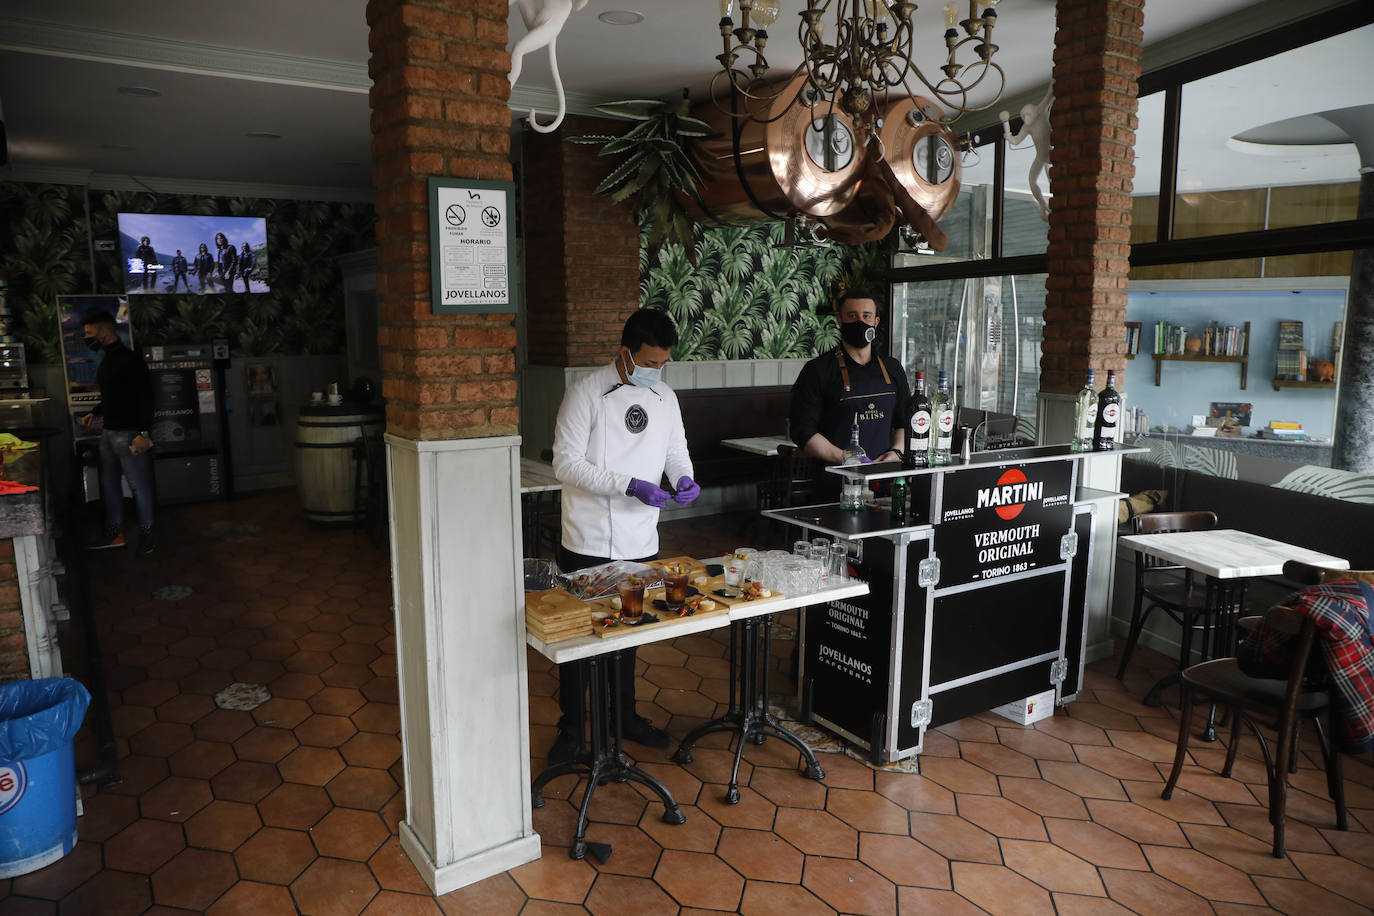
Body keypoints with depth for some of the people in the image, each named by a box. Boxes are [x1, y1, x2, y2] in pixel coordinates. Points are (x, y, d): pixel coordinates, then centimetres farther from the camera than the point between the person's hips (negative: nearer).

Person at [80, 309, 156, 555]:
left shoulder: (130, 360, -15)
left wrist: (143, 432, -24)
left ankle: (146, 533, 9)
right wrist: (95, 413, 22)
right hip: (108, 432, 10)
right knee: (109, 483, 15)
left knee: (138, 485, -2)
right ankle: (114, 532, 25)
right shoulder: (105, 360, 14)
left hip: (128, 434, -10)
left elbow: (145, 397, -19)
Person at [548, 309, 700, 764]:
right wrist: (629, 485, -25)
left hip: (639, 542, 5)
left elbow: (676, 451, 17)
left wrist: (683, 478, -7)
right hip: (588, 542, -5)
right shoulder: (586, 393, -11)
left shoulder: (665, 397, 6)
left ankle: (624, 714, 37)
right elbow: (566, 462, -16)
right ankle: (571, 729, 23)